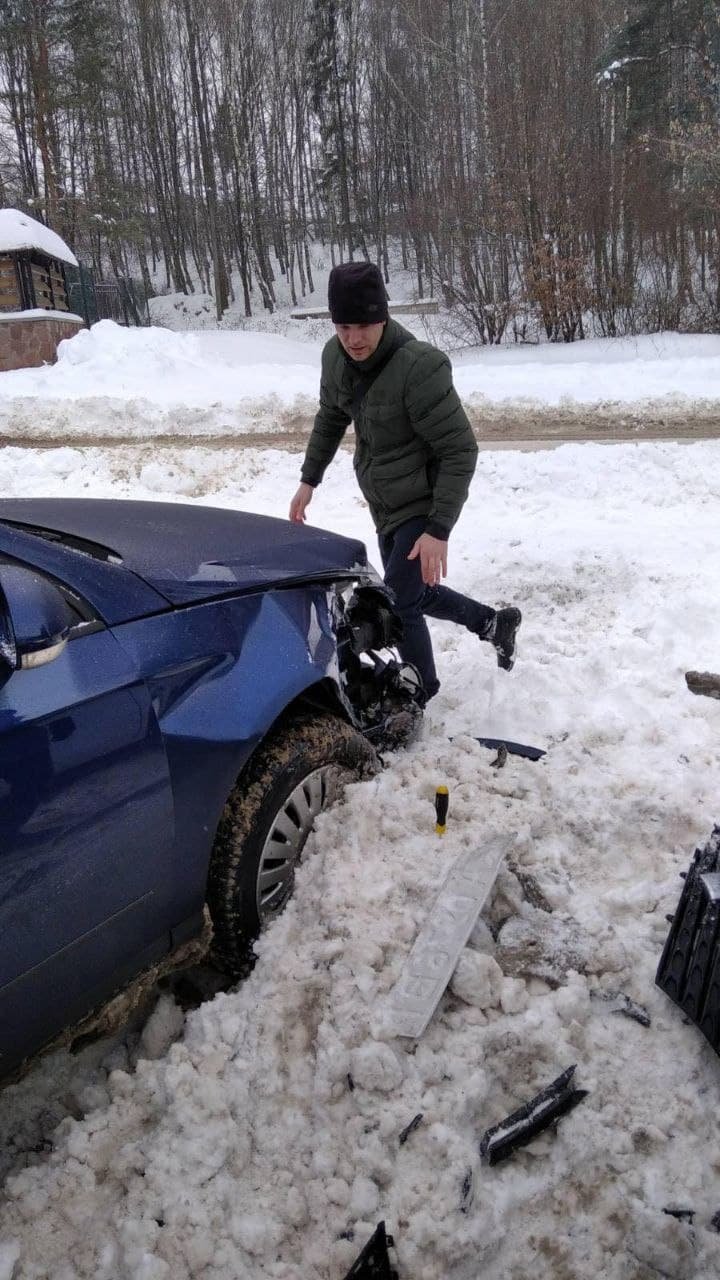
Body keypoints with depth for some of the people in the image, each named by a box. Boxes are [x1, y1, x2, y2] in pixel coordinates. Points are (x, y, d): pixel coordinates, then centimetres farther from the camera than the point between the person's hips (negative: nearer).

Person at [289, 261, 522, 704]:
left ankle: (422, 692, 16)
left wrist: (439, 529, -29)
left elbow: (460, 451, -26)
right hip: (385, 505, 8)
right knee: (414, 594, 20)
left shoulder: (419, 366, -29)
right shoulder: (336, 357, -6)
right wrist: (309, 479, 14)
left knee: (399, 605, -9)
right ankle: (494, 622, 42)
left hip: (423, 505, -8)